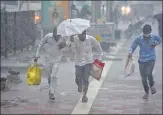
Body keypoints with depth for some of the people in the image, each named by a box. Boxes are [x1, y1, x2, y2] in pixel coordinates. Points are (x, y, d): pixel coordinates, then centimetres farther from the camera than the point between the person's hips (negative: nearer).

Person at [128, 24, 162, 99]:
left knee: (148, 73, -23)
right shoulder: (139, 39, -9)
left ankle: (152, 85, 8)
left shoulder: (153, 37, -3)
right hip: (142, 60, 1)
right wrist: (130, 53, -25)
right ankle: (146, 92, 26)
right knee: (143, 77, 5)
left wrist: (155, 44, -3)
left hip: (151, 59, -1)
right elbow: (133, 47, -4)